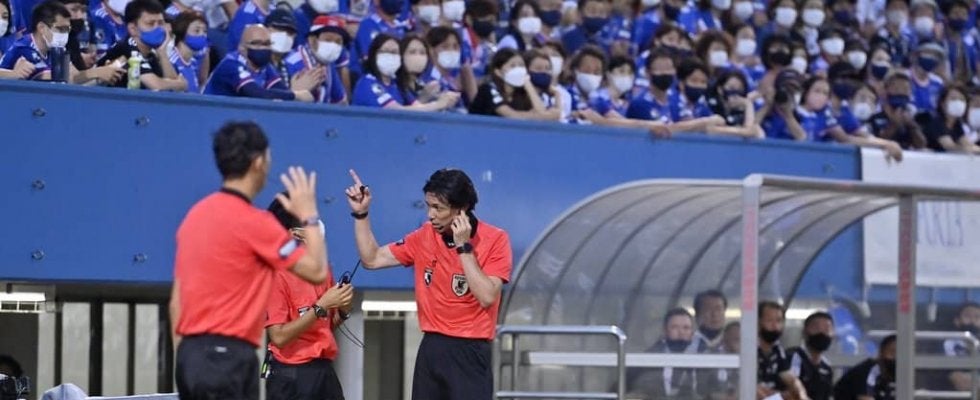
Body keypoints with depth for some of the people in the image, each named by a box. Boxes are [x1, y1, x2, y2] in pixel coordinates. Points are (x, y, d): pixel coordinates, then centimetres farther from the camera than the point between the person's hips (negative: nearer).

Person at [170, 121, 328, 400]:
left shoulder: (195, 215, 13)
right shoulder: (252, 222, -11)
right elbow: (316, 271, -7)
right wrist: (309, 216, 5)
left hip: (192, 355, 8)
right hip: (227, 356, -8)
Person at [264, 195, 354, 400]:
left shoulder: (322, 267, 10)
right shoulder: (277, 274, -12)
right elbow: (279, 336, -18)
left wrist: (342, 310, 0)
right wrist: (321, 306, -18)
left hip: (324, 370, 7)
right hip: (291, 376, -7)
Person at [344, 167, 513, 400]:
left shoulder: (495, 239, -9)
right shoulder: (425, 237, 6)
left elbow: (486, 296, -18)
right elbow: (372, 259, 11)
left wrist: (464, 247, -18)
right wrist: (361, 214, 3)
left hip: (469, 353, -5)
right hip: (431, 349, 5)